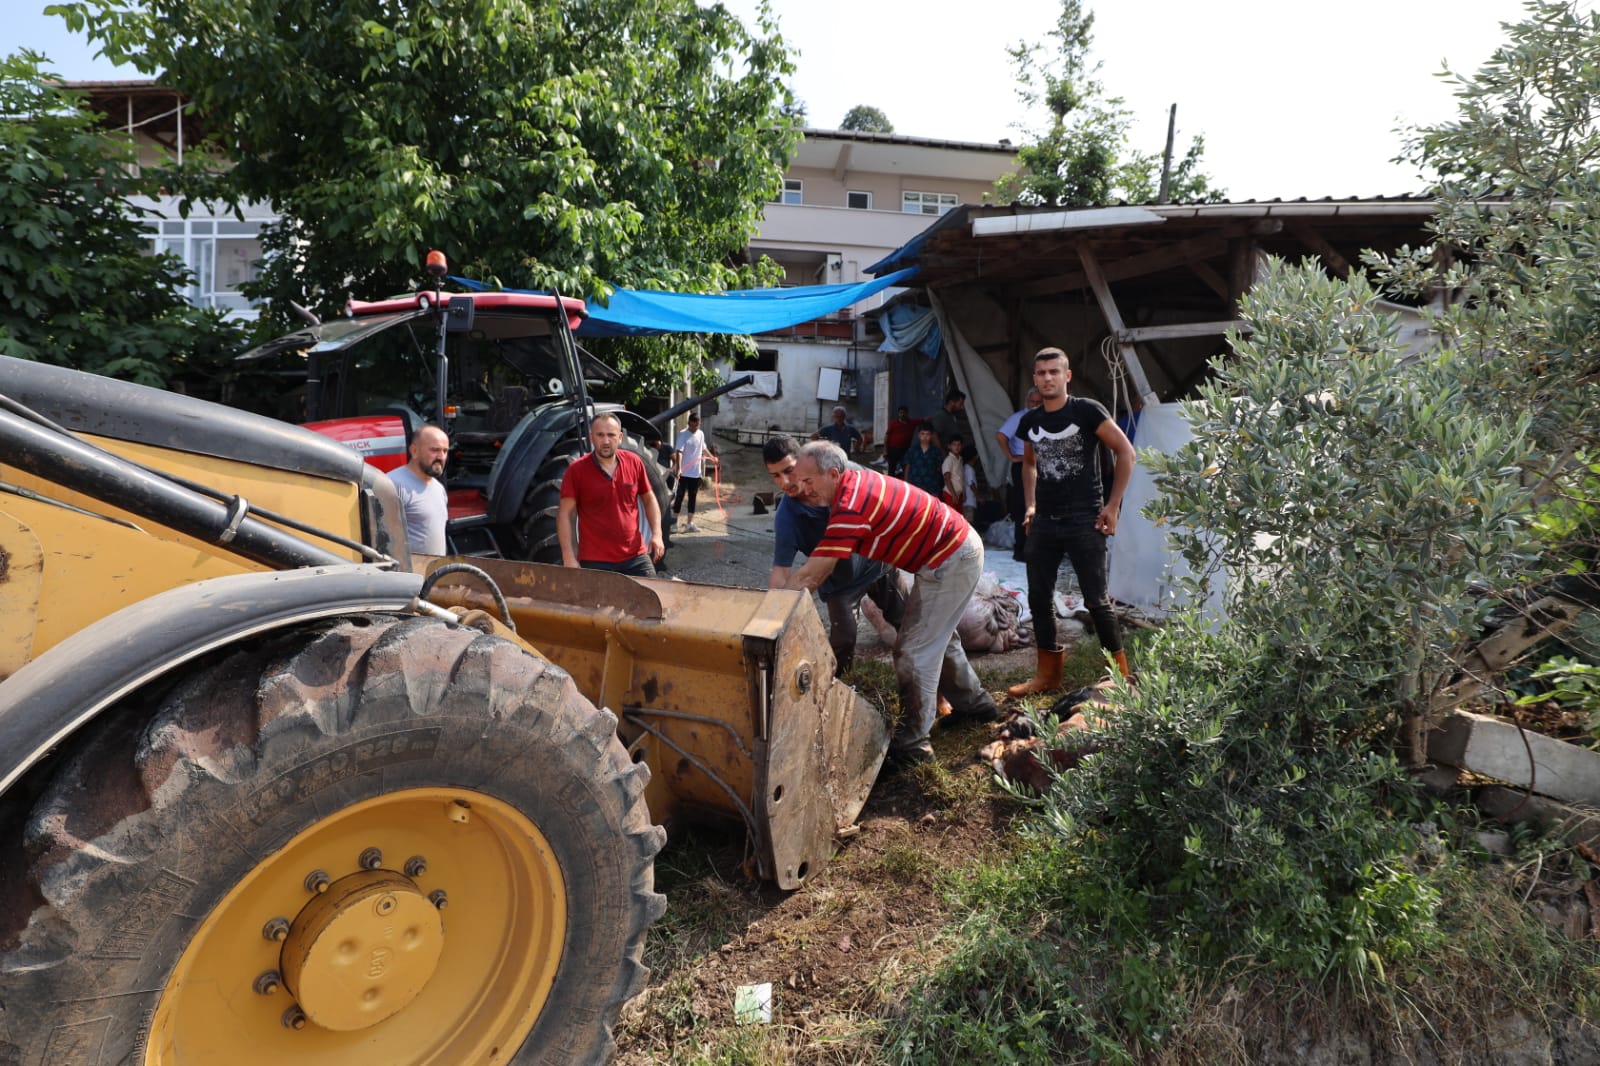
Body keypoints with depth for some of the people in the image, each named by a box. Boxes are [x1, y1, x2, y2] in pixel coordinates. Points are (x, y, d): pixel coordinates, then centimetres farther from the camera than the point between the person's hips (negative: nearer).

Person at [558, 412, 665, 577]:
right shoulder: (577, 470, -6)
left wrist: (657, 534, 2)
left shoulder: (634, 462, 3)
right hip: (594, 562, -3)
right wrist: (569, 558, -13)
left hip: (635, 557, 3)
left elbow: (649, 499, 15)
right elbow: (564, 514, -7)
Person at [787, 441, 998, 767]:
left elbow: (810, 574, -27)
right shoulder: (856, 480, 1)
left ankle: (912, 743, 0)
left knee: (914, 651, -7)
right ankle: (974, 703, 43)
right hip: (961, 547, 10)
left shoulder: (851, 505, -28)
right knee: (940, 637, 25)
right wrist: (799, 590, 9)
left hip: (949, 562, -10)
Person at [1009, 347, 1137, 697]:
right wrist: (1030, 505, 14)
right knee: (1039, 598, 9)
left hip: (1084, 520, -6)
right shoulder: (1030, 421, 8)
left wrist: (1112, 505, -9)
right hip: (1043, 521, 6)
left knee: (1097, 600, -1)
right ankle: (1048, 673, 22)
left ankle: (1121, 674, 15)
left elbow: (1126, 452, -6)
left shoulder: (1087, 411, -8)